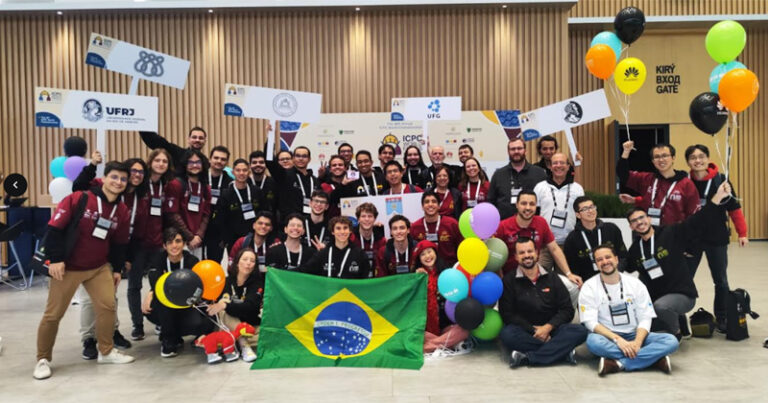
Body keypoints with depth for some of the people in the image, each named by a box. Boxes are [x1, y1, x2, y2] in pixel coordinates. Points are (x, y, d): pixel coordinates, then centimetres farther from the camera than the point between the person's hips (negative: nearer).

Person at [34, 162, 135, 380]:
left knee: (108, 305, -1)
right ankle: (43, 359, 20)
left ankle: (106, 351, 17)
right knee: (53, 314, 2)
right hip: (67, 267, -4)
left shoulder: (122, 211, 2)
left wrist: (117, 268, 12)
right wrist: (55, 259, -18)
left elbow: (120, 243, 12)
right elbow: (54, 228, -15)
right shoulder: (78, 199, -15)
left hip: (100, 267, 5)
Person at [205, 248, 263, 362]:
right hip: (228, 327, 1)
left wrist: (225, 306, -41)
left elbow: (250, 307, -25)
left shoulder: (257, 283, -8)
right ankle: (244, 346, -30)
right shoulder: (226, 281, -2)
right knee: (223, 311, -31)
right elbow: (212, 306, -7)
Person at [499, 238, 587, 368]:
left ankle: (527, 357, -32)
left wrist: (548, 327, -12)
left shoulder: (552, 279, 12)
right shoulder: (509, 281, 4)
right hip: (524, 331, -2)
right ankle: (562, 351, -27)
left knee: (580, 331, -24)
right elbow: (507, 314, -4)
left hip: (550, 330, 2)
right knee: (507, 334, -35)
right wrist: (533, 330, -14)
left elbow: (567, 310, 5)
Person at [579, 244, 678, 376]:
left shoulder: (635, 284, 3)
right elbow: (590, 322, -11)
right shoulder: (589, 287, -4)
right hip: (608, 337, -2)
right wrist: (618, 339, -24)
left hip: (634, 336, 3)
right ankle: (653, 358, -28)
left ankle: (618, 363, -30)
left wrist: (637, 342, -21)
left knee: (671, 341, -21)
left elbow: (645, 318, -1)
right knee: (593, 341, -38)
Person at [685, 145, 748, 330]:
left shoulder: (721, 180, -8)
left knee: (720, 281, 11)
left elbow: (734, 208, -2)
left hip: (717, 238, -1)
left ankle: (722, 319, 26)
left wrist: (742, 233, -5)